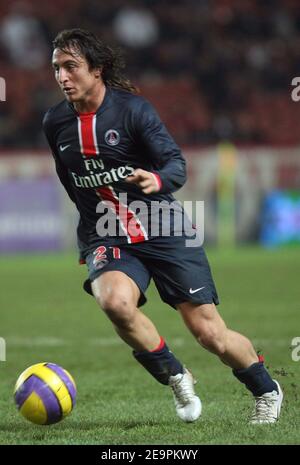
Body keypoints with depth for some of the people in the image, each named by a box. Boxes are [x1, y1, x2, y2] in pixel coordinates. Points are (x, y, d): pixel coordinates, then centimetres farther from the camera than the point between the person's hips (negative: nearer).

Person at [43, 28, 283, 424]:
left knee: (210, 334, -5)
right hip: (106, 239, 2)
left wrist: (158, 179, -40)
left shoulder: (132, 108, -11)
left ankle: (266, 390, 25)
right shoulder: (55, 123, 2)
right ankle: (176, 378, -7)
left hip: (164, 231, -2)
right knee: (116, 302, -32)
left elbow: (177, 164, -19)